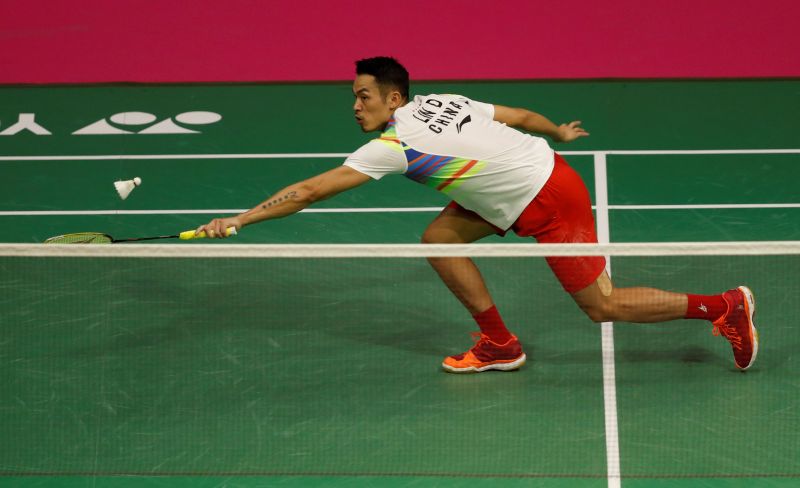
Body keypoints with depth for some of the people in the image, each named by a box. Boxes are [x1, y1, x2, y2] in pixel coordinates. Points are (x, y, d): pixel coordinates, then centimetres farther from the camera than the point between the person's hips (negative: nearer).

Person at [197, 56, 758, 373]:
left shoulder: (396, 144, -20)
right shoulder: (441, 103, 3)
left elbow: (307, 191, -19)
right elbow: (520, 115, 15)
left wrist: (238, 221, -16)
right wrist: (559, 132, 36)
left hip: (552, 201, -9)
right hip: (543, 164, 9)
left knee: (603, 305, 2)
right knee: (439, 238, 6)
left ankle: (725, 307, 10)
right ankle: (500, 344, 14)